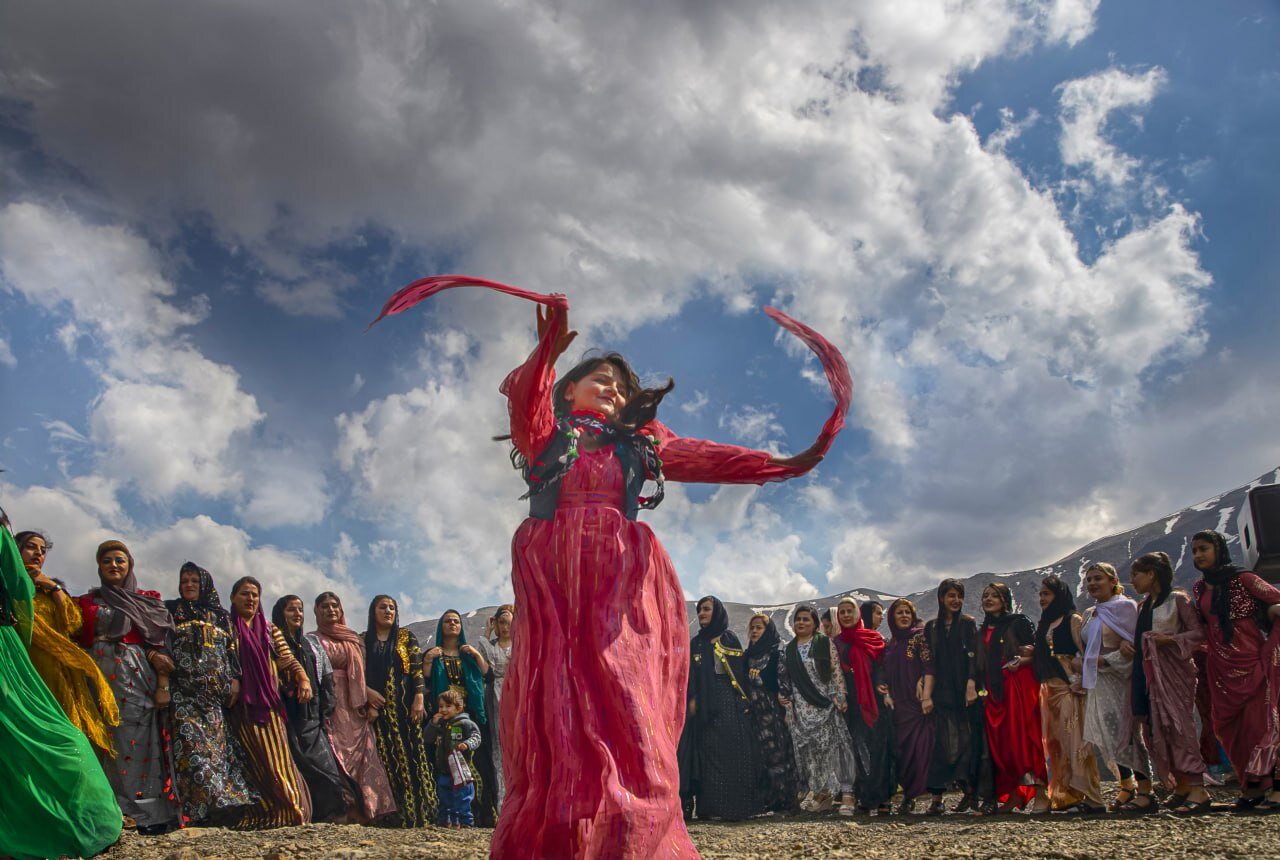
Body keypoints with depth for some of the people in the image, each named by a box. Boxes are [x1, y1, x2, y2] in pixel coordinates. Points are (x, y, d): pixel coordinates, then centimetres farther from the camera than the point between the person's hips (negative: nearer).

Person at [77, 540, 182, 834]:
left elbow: (161, 644, 7)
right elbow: (80, 641, 4)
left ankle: (147, 815, -6)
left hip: (139, 678, -1)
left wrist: (163, 685, -6)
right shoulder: (87, 602, 16)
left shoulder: (148, 601, 15)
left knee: (138, 741, -7)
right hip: (102, 675, 1)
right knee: (109, 741, -6)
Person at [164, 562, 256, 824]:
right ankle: (201, 807, -19)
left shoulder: (220, 616, 20)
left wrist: (235, 679, 5)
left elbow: (231, 651, 17)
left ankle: (225, 802, -2)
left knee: (219, 741, -2)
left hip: (216, 691, 4)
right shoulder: (171, 610, 12)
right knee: (192, 743, -15)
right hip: (184, 691, -3)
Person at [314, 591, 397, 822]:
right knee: (334, 755, -10)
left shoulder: (355, 639, 17)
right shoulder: (314, 640, 9)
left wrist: (369, 703, 1)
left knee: (360, 754, -5)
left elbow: (362, 672, 12)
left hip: (355, 706, 3)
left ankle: (362, 811, -3)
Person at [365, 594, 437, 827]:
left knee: (412, 755, -6)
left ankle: (418, 814, -6)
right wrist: (367, 691, -11)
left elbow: (418, 668, 2)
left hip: (405, 705, -1)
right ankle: (392, 815, -3)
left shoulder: (406, 636, 11)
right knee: (385, 758, -3)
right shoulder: (363, 640, 12)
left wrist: (419, 697, -9)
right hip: (378, 707, 1)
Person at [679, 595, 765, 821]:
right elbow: (691, 675, 7)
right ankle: (708, 806, -5)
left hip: (732, 701, 0)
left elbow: (741, 670, 5)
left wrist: (744, 700, -4)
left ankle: (735, 806, -3)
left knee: (735, 752, -6)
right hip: (707, 705, 1)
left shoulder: (731, 639, 10)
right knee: (710, 753, -6)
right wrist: (692, 700, -7)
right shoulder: (695, 644, 14)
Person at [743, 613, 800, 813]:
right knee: (759, 756, 0)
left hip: (774, 712, -5)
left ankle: (784, 799, -2)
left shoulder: (778, 653, 0)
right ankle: (766, 799, 4)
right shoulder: (747, 655, 16)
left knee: (778, 753, -7)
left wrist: (786, 710, -14)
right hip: (755, 713, 5)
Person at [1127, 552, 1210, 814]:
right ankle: (1181, 786, 8)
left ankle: (1197, 789, -17)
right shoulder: (1143, 607, 19)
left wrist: (1170, 639, -20)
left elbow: (1199, 633, -7)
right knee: (1154, 728, 2)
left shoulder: (1177, 600, -2)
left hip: (1174, 669, -8)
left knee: (1177, 723, -15)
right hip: (1148, 672, 8)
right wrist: (1127, 642, 2)